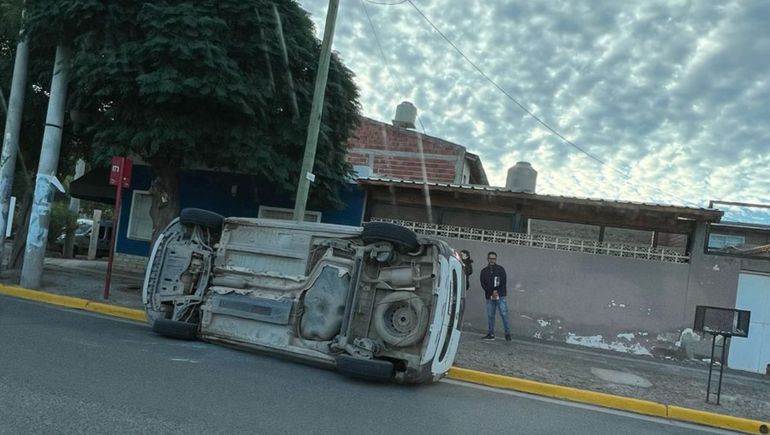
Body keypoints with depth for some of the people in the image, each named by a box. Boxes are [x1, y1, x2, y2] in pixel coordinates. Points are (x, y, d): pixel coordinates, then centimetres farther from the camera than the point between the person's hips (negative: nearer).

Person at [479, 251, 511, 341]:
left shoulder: (500, 269, 4)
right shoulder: (484, 271, 10)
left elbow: (503, 282, -3)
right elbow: (483, 284, 2)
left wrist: (496, 291, -11)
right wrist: (492, 292, -10)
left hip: (500, 296, -3)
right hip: (489, 297, 3)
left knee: (504, 314, -8)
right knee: (490, 315, 5)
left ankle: (507, 334, -4)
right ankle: (490, 334, 13)